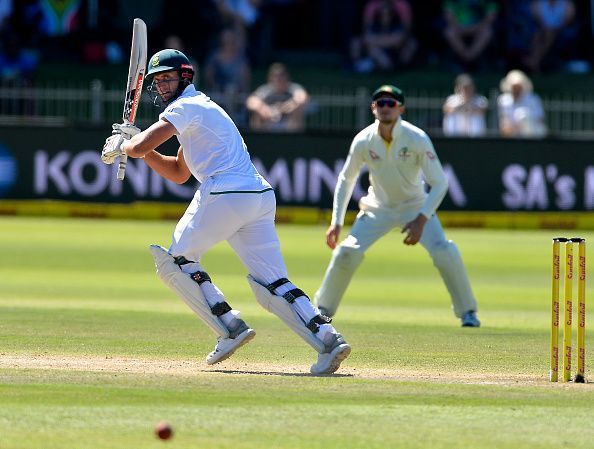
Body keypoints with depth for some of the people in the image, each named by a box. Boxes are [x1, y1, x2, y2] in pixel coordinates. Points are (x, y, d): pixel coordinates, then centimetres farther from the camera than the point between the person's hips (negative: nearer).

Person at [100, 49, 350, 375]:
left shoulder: (187, 106, 0)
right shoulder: (200, 109, 30)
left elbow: (141, 147, -11)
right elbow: (178, 173, 35)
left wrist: (121, 146, 11)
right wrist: (138, 141, 27)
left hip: (224, 195, -9)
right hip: (261, 198, 9)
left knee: (175, 261, 8)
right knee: (272, 283, 2)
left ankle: (230, 327, -4)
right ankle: (327, 338, -16)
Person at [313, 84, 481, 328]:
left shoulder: (417, 139, -24)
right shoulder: (363, 141, -16)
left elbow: (439, 182, -22)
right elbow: (346, 180, -1)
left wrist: (421, 220, -32)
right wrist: (336, 222, -6)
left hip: (415, 205, -2)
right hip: (378, 207, 2)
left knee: (444, 253, -20)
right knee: (346, 253, -12)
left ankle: (467, 311, -2)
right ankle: (323, 308, 9)